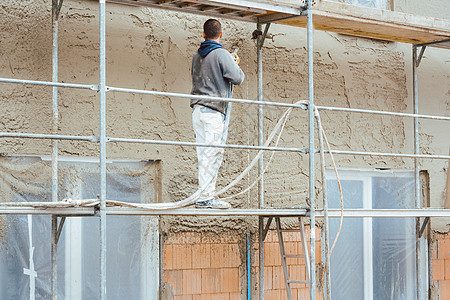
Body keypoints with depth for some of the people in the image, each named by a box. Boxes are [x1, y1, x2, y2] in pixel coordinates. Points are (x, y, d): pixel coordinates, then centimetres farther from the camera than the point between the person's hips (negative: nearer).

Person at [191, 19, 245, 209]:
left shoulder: (197, 56, 14)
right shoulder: (222, 54, -8)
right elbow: (237, 79, -10)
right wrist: (236, 66, 12)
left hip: (197, 109, 8)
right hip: (213, 111, -8)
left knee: (204, 154, 9)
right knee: (212, 154, -7)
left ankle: (205, 195, 10)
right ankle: (205, 197, -9)